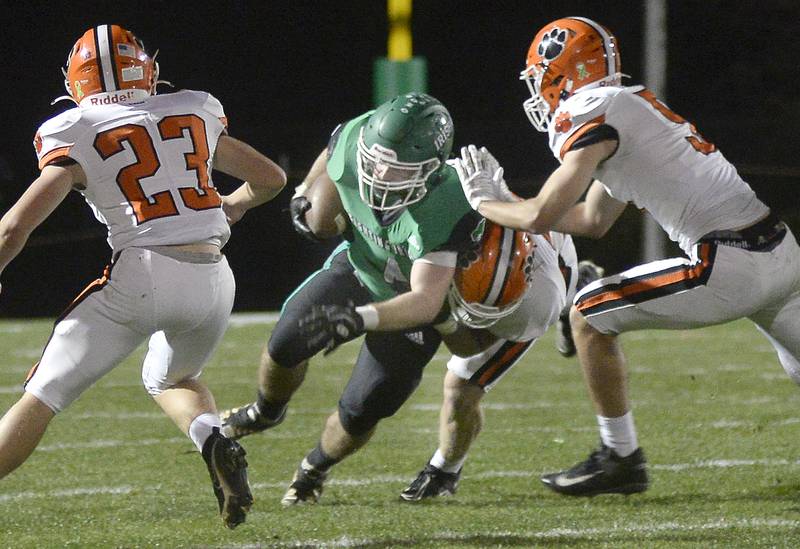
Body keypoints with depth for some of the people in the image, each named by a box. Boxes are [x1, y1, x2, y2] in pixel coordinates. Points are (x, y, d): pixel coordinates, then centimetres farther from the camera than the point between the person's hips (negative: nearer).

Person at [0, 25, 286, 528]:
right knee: (171, 379, 30)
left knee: (42, 398, 4)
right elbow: (271, 177, 26)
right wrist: (233, 205, 47)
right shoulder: (195, 114, 15)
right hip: (212, 279, 4)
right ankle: (215, 441, 1)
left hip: (142, 275, -4)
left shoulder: (77, 137, 2)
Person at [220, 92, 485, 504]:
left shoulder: (447, 212, -44)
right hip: (358, 266, 4)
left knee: (361, 412, -6)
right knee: (286, 343, -7)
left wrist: (360, 319, -58)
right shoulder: (352, 143, -29)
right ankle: (266, 411, 31)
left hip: (410, 303, -4)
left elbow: (425, 301, -45)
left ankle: (314, 470, 29)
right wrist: (306, 196, 15)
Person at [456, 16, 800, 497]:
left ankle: (621, 458, 9)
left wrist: (483, 202, 8)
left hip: (732, 266, -9)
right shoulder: (631, 107, 21)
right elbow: (593, 221, 30)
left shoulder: (595, 115, -8)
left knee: (590, 315, 2)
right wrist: (502, 199, 29)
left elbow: (542, 216, -12)